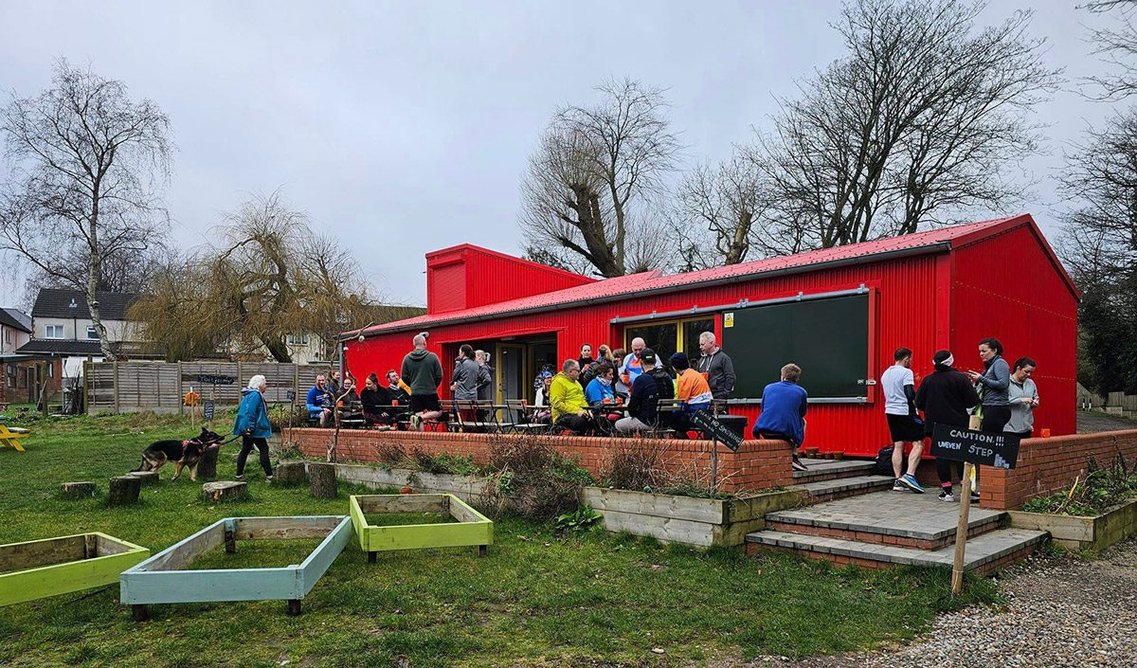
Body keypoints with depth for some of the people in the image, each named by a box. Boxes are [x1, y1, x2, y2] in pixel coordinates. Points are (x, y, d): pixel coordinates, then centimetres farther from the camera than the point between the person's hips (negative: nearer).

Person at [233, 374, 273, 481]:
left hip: (246, 428, 10)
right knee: (264, 450, -6)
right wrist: (251, 427, -25)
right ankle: (269, 476, -5)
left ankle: (239, 475, 17)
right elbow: (250, 412, -24)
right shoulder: (255, 395, -16)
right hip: (255, 429, -10)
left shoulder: (249, 394, 17)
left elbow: (241, 409, 24)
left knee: (245, 450, 13)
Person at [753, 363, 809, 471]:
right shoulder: (801, 392, 8)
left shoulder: (768, 387, 13)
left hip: (764, 431, 2)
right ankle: (794, 457, 24)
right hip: (787, 433, -2)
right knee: (803, 421, 29)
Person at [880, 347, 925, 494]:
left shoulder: (885, 373, 14)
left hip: (890, 411, 7)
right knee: (918, 443, -1)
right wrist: (916, 403, -3)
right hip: (905, 412, -7)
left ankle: (898, 481, 7)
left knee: (897, 446, 8)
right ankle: (909, 475, -13)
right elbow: (910, 394, -19)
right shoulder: (906, 372, -10)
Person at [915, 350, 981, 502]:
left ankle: (947, 490, 6)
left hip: (936, 425, 2)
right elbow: (973, 401, -10)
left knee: (941, 455, 5)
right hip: (958, 425, -1)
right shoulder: (960, 378, -7)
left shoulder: (927, 381, 0)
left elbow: (919, 403, 3)